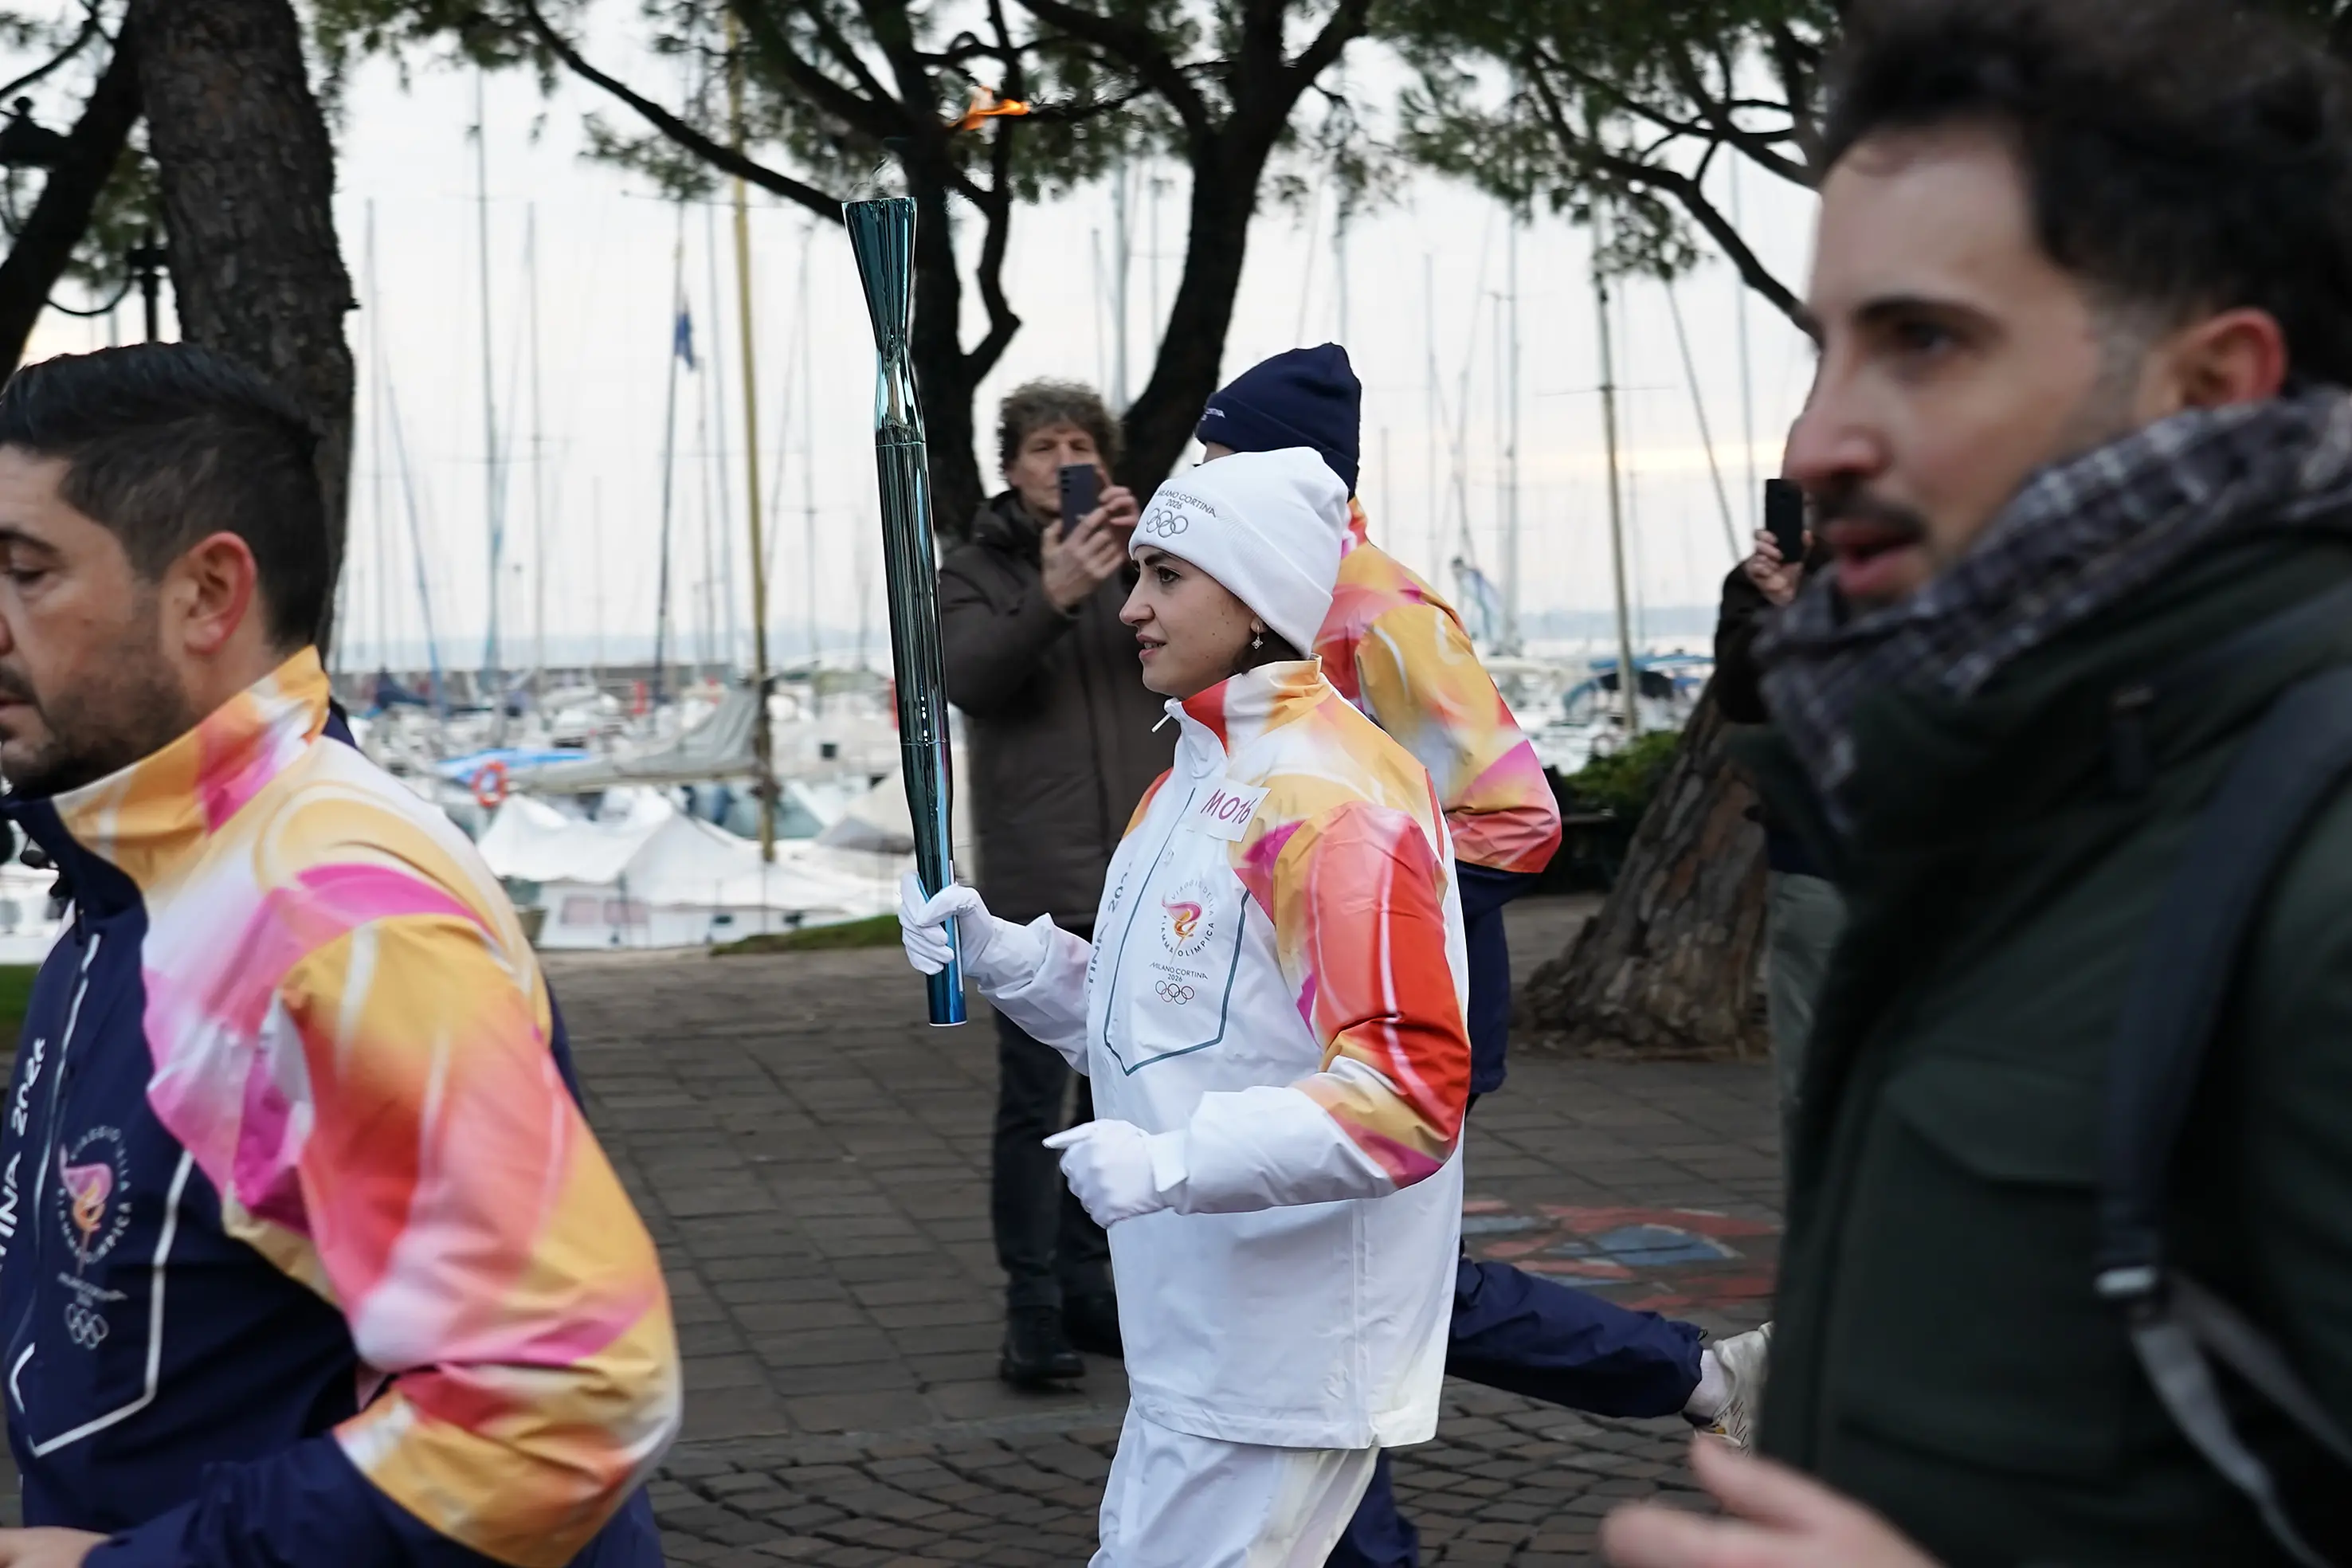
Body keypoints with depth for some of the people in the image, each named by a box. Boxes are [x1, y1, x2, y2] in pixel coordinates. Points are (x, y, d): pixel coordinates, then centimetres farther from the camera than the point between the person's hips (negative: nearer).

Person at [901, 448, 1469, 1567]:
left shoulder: (1334, 794, -18)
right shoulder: (1190, 780, 12)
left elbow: (1411, 1096, -25)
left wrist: (1176, 1162, -31)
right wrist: (1000, 957, 3)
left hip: (1285, 1346, -10)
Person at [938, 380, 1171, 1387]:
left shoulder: (1137, 561, 12)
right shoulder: (977, 573, 5)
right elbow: (965, 675, -14)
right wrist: (1052, 598, -29)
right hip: (1036, 887, -3)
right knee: (1035, 1102, -5)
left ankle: (1087, 1284, 21)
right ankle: (1033, 1308, -1)